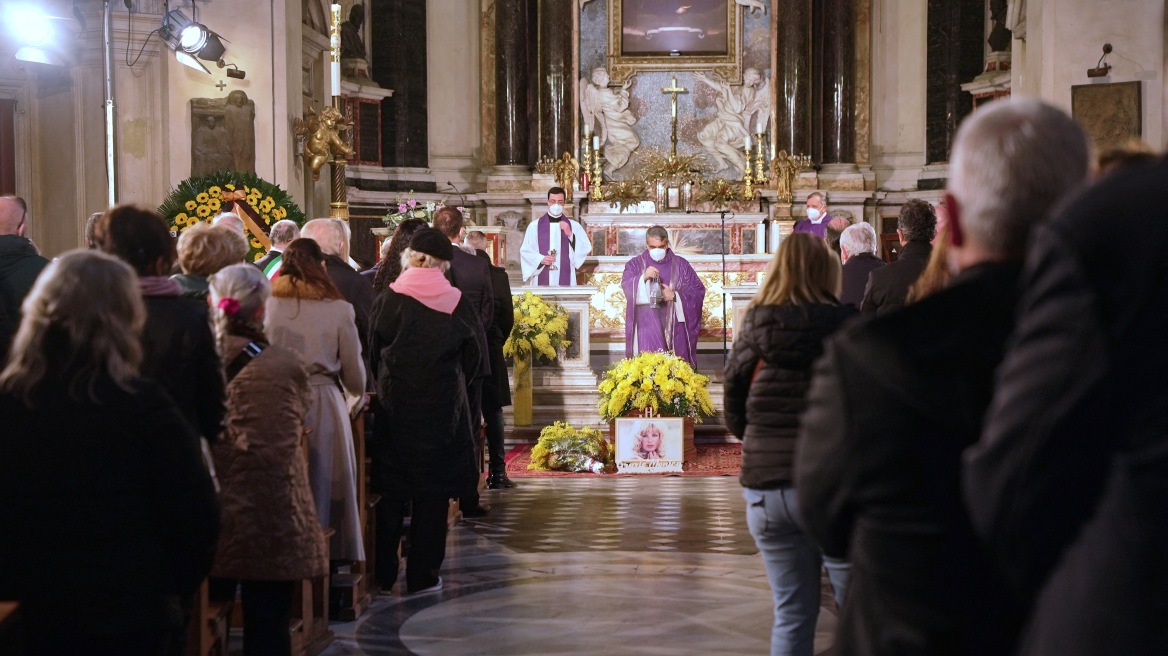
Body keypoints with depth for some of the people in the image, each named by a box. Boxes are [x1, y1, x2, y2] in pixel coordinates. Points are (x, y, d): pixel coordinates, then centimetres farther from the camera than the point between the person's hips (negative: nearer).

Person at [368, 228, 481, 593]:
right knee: (432, 494, 7)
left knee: (389, 492, 11)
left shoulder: (388, 301, -8)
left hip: (394, 407, 0)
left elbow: (373, 355, 0)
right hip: (443, 409, 0)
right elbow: (471, 357, 3)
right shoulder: (459, 304, -5)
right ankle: (423, 575, 11)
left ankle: (383, 573, 16)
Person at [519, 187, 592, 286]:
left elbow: (586, 249, -1)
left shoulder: (574, 226, 8)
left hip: (565, 280, 0)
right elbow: (525, 251, 4)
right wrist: (541, 259, -12)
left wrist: (570, 235, -13)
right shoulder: (535, 226, 6)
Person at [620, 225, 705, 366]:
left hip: (674, 325, 1)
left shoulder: (680, 265, 12)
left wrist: (675, 296, -9)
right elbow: (626, 287, -7)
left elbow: (698, 291, 7)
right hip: (647, 325, -1)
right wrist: (643, 277, -25)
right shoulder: (635, 264, 10)